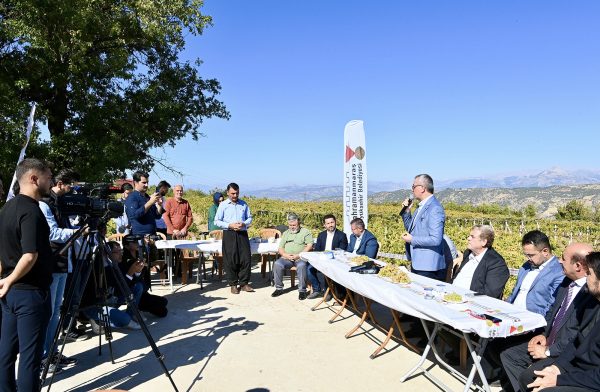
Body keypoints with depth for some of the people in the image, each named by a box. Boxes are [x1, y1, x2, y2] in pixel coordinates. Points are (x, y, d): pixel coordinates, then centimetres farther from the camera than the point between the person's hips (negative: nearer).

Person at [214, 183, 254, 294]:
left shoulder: (244, 204, 11)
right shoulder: (223, 205, 3)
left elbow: (249, 218, 16)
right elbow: (217, 221, 1)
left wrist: (244, 224, -6)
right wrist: (229, 225, -12)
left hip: (242, 234, 2)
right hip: (229, 235, -2)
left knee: (245, 258, -1)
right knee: (230, 260, 0)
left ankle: (244, 283, 10)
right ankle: (233, 284, 11)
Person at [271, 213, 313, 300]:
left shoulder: (305, 231, 8)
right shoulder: (285, 233, 22)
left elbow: (310, 245, -4)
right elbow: (280, 248, 17)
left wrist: (299, 255, -14)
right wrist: (286, 255, -5)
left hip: (301, 258, -4)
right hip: (286, 258, 4)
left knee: (301, 265, -36)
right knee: (277, 264, -25)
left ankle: (302, 290, -23)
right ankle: (279, 288, -11)